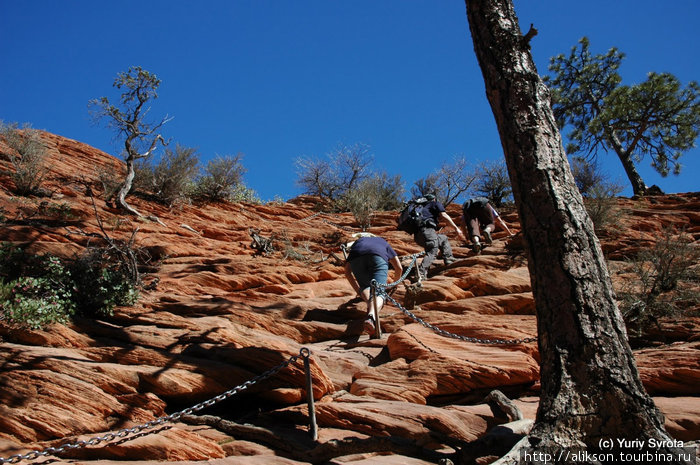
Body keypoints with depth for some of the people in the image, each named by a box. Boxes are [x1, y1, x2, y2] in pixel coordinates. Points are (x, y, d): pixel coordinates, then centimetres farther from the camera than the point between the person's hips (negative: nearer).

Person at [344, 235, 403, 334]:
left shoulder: (357, 242, 44)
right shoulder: (383, 243, 44)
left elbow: (347, 271, 35)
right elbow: (399, 268, 41)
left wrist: (358, 290, 43)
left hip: (356, 259, 2)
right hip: (378, 258, -1)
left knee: (364, 287, 26)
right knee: (379, 292, -10)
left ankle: (370, 305, -5)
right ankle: (371, 316, -40)